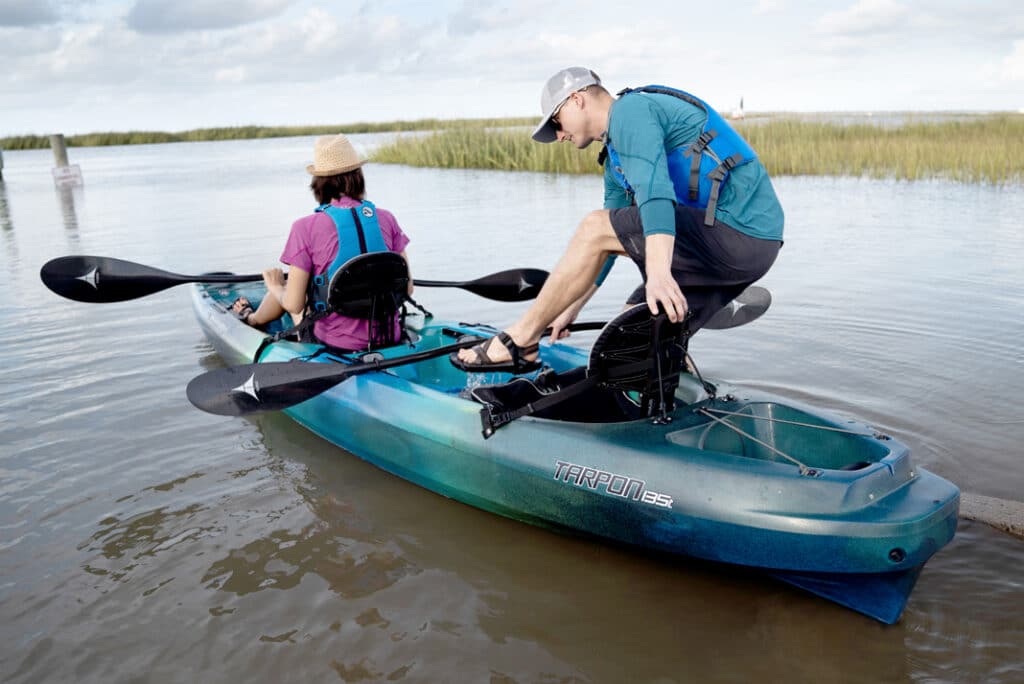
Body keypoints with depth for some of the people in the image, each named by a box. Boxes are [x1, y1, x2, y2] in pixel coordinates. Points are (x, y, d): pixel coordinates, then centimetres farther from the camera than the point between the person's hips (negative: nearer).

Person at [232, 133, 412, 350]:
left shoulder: (306, 228, -14)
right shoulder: (386, 219, -4)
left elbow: (294, 304, -11)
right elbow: (407, 288, 1)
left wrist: (275, 287, 12)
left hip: (335, 344, -3)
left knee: (287, 282, 28)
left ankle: (252, 318, 60)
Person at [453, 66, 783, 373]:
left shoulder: (631, 109, -6)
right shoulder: (617, 158, 25)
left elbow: (654, 187, -25)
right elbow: (608, 246, 28)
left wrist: (658, 271, -38)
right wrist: (571, 308, 29)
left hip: (737, 230, -10)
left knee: (594, 227, -12)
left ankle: (519, 341, -4)